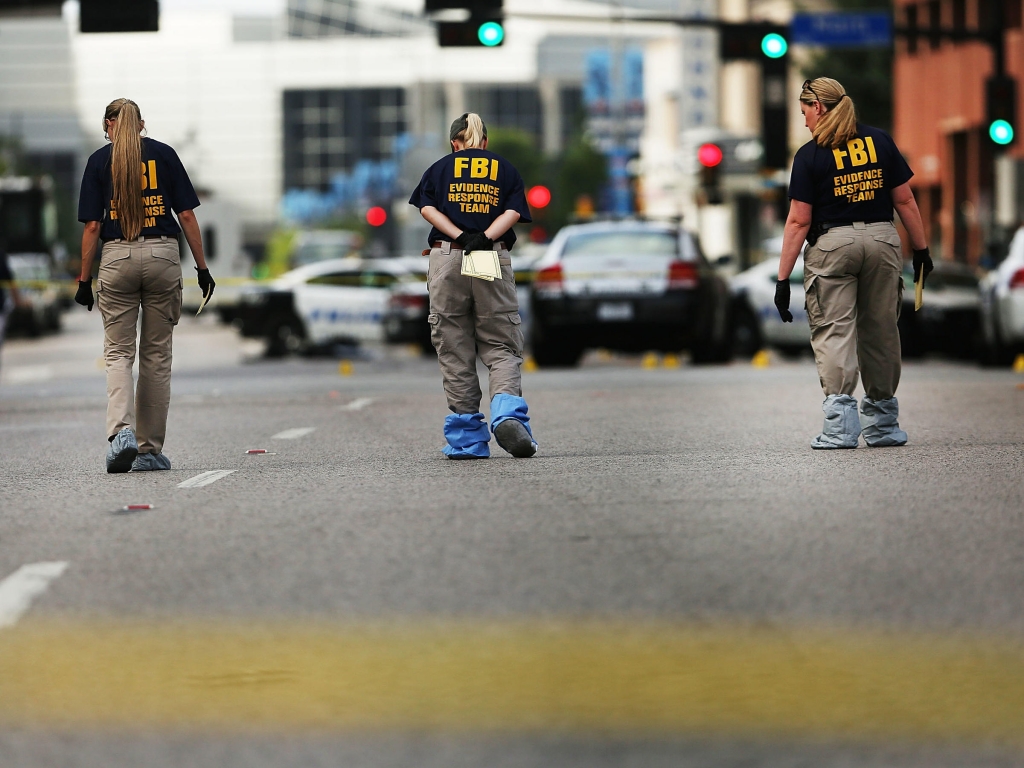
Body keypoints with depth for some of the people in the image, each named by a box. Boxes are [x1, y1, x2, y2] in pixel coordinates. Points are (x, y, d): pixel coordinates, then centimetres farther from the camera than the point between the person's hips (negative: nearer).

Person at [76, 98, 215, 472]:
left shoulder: (100, 160, 3)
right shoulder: (164, 154, 5)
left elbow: (93, 225, -1)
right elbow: (187, 216, 2)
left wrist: (84, 279, 4)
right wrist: (202, 267, 7)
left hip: (116, 258, -1)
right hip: (162, 255, 1)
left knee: (118, 353, 3)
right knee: (156, 355, 9)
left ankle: (121, 432, -20)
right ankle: (150, 449, 12)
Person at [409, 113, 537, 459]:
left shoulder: (441, 168, 14)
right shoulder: (506, 169, 15)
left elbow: (427, 208, -2)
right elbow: (513, 212, -1)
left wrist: (460, 236, -9)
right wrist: (485, 238, -11)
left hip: (447, 260, 0)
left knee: (454, 351, 6)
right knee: (501, 346, 4)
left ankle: (466, 439, 6)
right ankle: (507, 413, -23)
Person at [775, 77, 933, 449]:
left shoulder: (810, 155, -5)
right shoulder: (880, 141, 5)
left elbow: (799, 222, -7)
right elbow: (905, 201, 5)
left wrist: (783, 278, -4)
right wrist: (921, 250, 14)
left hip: (832, 244, -4)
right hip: (883, 240, 4)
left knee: (833, 332, -3)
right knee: (881, 331, 12)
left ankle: (840, 424, -16)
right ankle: (882, 424, 21)